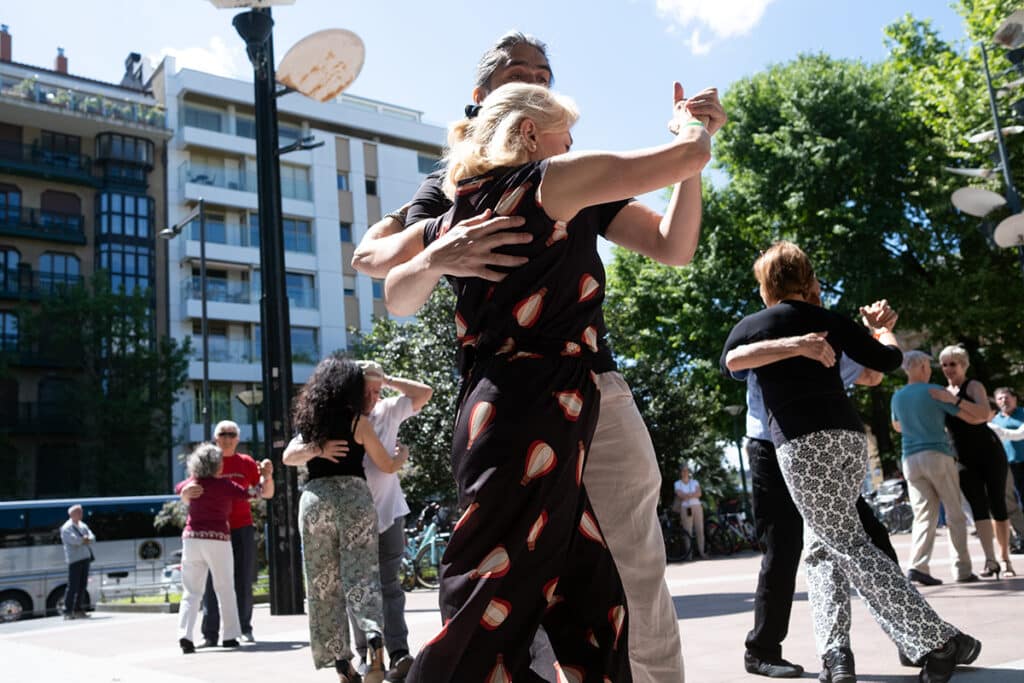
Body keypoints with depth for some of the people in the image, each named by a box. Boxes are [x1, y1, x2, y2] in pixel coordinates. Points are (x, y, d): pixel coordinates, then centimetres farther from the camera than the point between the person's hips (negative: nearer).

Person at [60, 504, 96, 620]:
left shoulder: (83, 526, 18)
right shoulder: (66, 528, -4)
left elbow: (92, 539, 8)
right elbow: (74, 540, -19)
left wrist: (84, 540, -12)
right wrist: (85, 540, -4)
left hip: (85, 558, 7)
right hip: (74, 559, -7)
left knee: (82, 585, 8)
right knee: (73, 586, -8)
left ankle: (78, 610, 15)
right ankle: (67, 611, -3)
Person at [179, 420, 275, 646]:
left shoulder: (246, 463, 8)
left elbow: (266, 493, 9)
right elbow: (186, 498, -1)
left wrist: (267, 476, -12)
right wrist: (187, 492, -25)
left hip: (242, 529, 1)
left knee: (243, 582, 2)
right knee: (212, 583, -4)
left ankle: (244, 628, 12)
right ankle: (209, 634, -1)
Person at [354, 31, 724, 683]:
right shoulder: (455, 186, 12)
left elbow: (674, 249, 8)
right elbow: (370, 254, -4)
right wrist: (437, 248, -26)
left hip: (596, 395, 2)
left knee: (639, 593, 2)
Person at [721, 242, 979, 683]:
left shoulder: (749, 326, 10)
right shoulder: (831, 321, 15)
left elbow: (726, 369, 28)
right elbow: (889, 361, 17)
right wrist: (885, 333, 39)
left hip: (803, 444, -5)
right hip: (849, 437, 5)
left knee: (848, 545, -3)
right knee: (822, 546, 13)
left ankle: (937, 642, -8)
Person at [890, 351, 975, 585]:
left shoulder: (897, 397, 12)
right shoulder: (934, 391, -4)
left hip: (910, 459, 4)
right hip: (938, 456, -4)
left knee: (923, 515, 1)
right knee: (955, 515, 6)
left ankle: (918, 566, -15)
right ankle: (962, 569, 7)